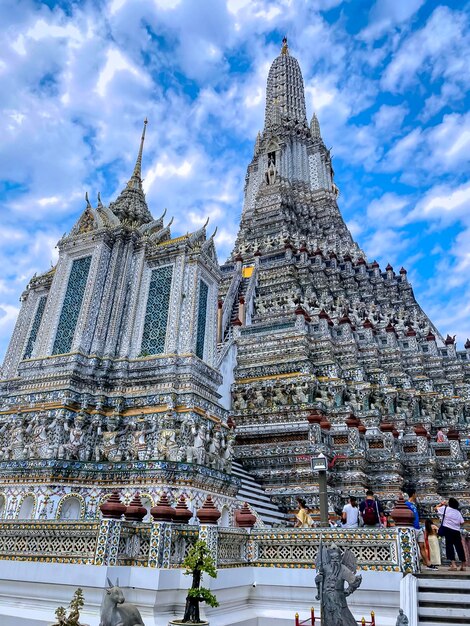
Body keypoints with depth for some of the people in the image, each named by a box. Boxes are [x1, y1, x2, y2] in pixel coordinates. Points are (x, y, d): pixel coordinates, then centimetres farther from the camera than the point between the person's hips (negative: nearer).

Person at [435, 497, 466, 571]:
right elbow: (462, 522, 6)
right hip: (456, 531, 5)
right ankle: (463, 566, 17)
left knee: (449, 546, -4)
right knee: (459, 547, 10)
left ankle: (453, 565, -13)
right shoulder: (458, 512, 11)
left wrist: (442, 504, 24)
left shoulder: (446, 509, -1)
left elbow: (436, 508, 10)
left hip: (448, 530, -4)